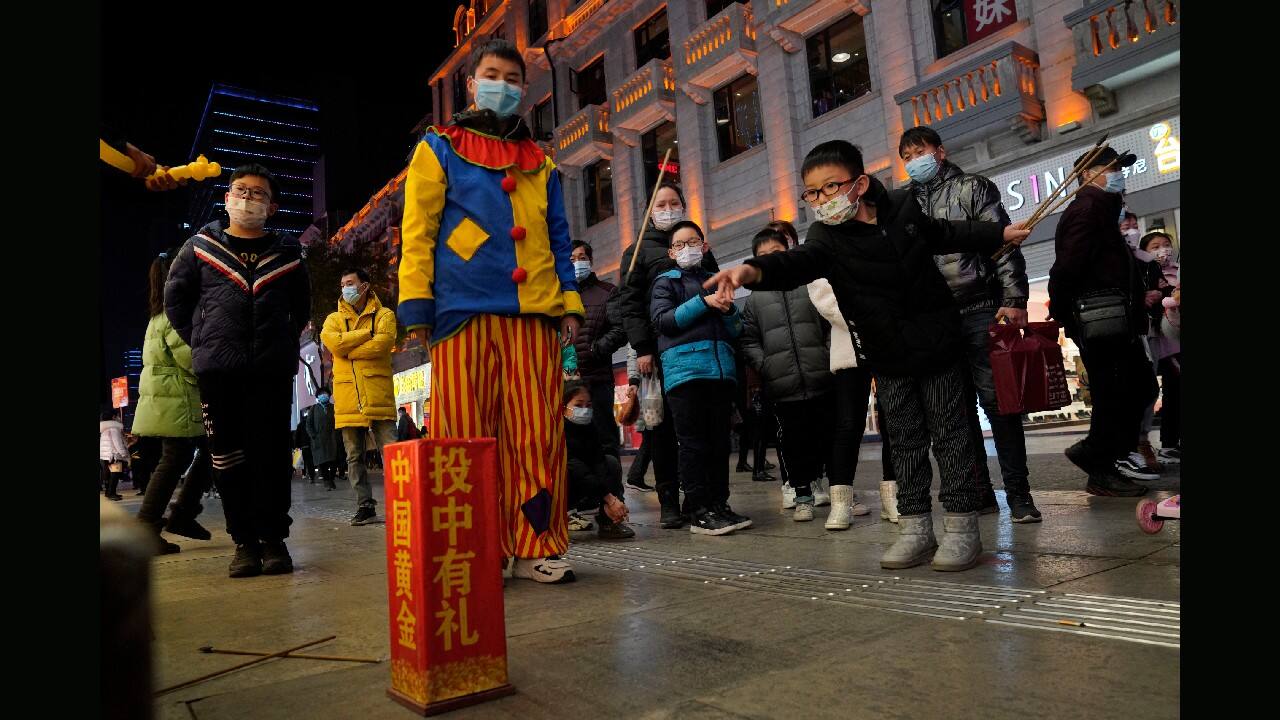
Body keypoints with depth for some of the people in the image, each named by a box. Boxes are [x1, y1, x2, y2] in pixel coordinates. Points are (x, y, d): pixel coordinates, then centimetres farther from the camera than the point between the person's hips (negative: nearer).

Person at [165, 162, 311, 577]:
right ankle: (244, 541, 10)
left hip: (273, 370, 0)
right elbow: (175, 298, 17)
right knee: (228, 457, 2)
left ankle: (274, 538, 8)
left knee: (272, 455, 0)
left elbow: (302, 307, 24)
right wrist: (200, 341, 9)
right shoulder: (201, 247, 11)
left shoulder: (286, 255, 12)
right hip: (217, 370, 0)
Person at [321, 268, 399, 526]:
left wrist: (347, 349, -6)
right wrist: (367, 333, -6)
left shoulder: (384, 315, 9)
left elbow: (383, 343, -11)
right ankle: (365, 507, 12)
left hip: (378, 395, -3)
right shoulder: (334, 319, 17)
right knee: (354, 456, 6)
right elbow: (332, 342, -5)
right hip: (347, 397, 4)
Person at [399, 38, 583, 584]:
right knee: (468, 435, -2)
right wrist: (417, 304, -6)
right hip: (465, 309, -3)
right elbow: (418, 230, 4)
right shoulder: (440, 148, 13)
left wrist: (569, 302, 8)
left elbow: (558, 238, 20)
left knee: (538, 432, -1)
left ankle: (534, 547, 8)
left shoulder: (540, 164, 23)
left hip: (534, 311, 3)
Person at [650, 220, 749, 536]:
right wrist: (703, 302, -10)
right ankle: (698, 512, -1)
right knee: (694, 443, -5)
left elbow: (736, 331, 23)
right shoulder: (666, 282, 13)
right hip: (685, 368, -4)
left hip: (721, 368, 5)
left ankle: (719, 504, 13)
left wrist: (729, 311, 1)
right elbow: (663, 320, -4)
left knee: (720, 442, 6)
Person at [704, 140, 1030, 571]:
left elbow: (944, 234, 14)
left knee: (950, 434, 4)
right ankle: (915, 528, 18)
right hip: (888, 358, 0)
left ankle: (962, 526, 13)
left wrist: (998, 234, 27)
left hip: (938, 344, 0)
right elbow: (798, 263, -35)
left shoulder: (903, 208, -7)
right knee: (906, 441, 8)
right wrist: (755, 270, -56)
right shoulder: (826, 237, -13)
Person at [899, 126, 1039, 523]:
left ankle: (1018, 494, 4)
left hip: (979, 311, -3)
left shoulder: (972, 188, 7)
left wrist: (1014, 301, -11)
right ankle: (979, 492, 13)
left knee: (997, 400, -4)